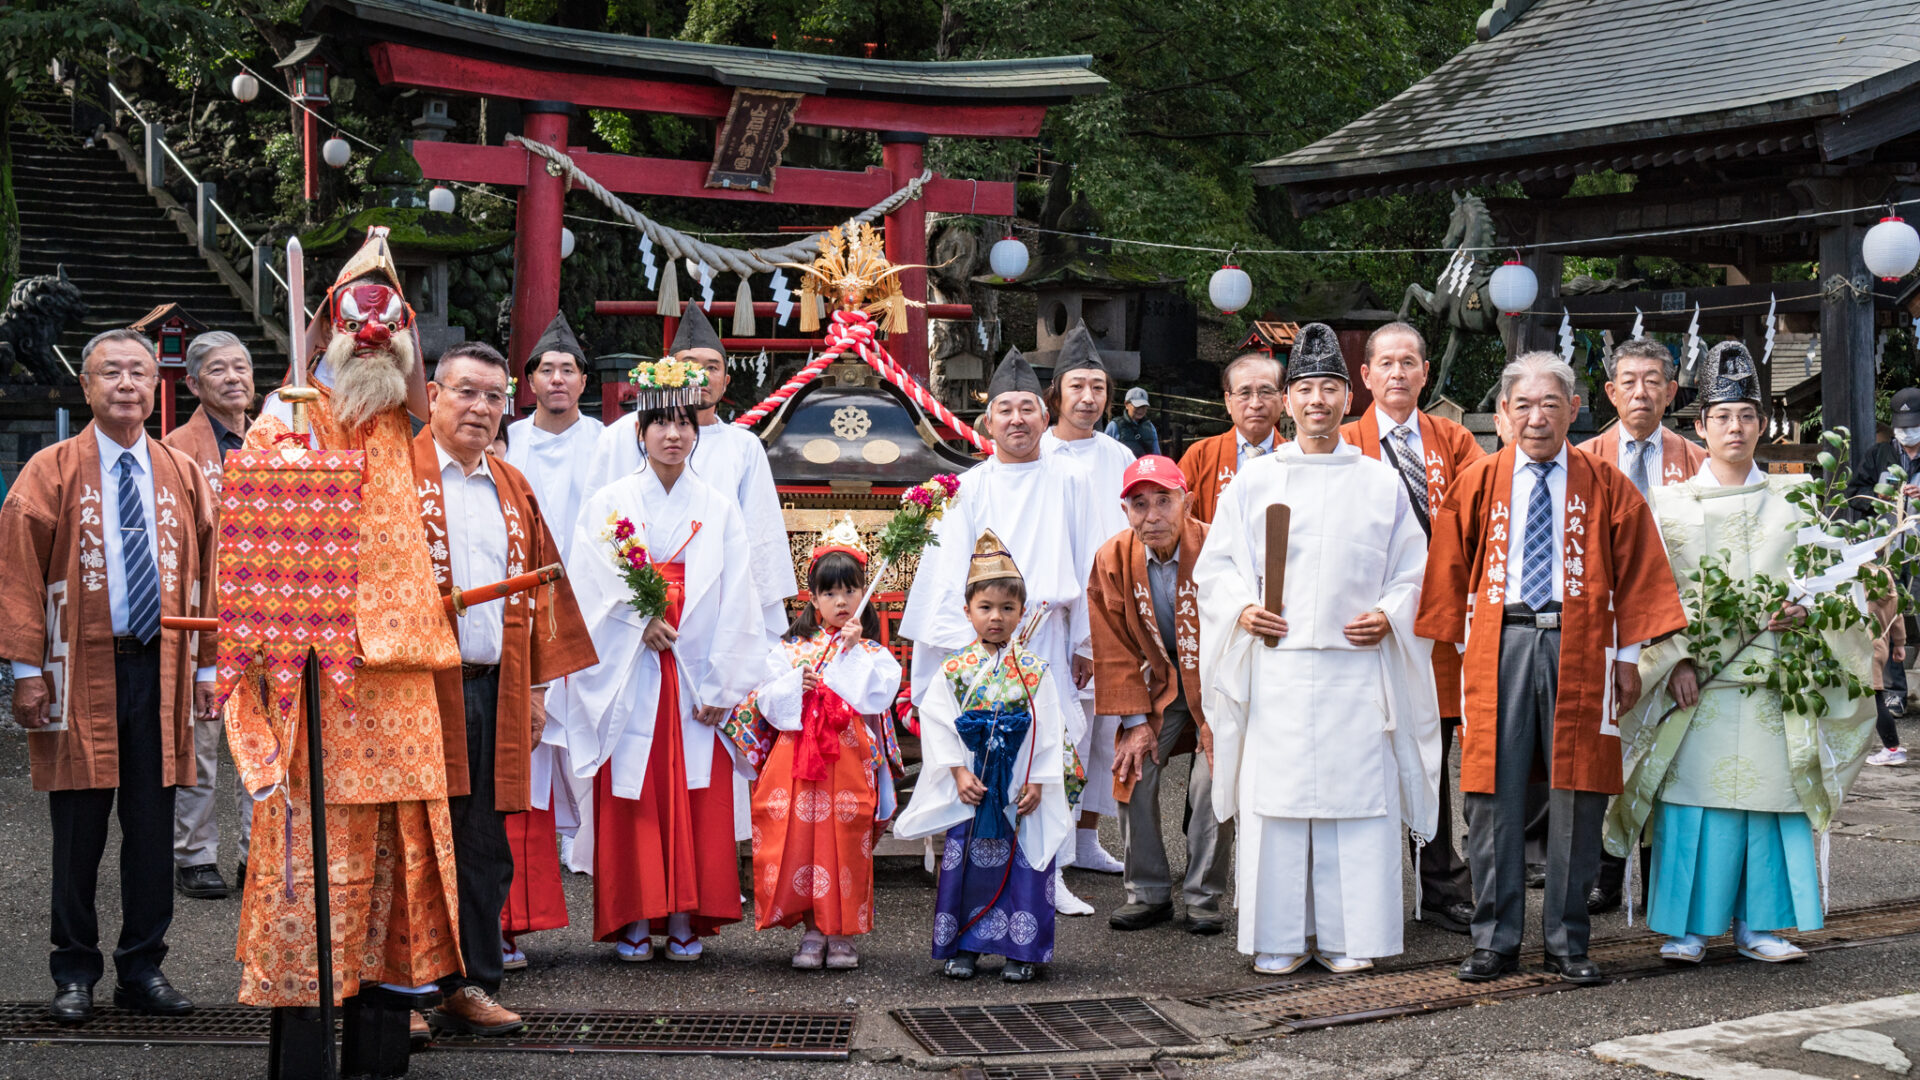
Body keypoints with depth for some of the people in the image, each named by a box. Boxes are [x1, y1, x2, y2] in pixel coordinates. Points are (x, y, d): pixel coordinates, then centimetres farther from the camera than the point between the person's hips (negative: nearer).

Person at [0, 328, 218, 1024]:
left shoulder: (184, 476, 11)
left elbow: (206, 573, 12)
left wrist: (208, 665, 6)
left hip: (162, 671, 3)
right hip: (80, 672, -3)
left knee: (152, 826, 5)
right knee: (78, 830, 3)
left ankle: (143, 968, 15)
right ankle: (75, 974, 14)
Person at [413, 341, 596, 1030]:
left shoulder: (513, 491, 19)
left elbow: (539, 588, 20)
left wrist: (538, 683, 14)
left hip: (493, 689, 5)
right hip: (419, 683, -5)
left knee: (483, 849, 7)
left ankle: (473, 986, 14)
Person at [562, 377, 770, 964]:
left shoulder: (719, 509, 7)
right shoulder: (607, 503, 5)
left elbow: (735, 602, 2)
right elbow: (591, 585, -2)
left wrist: (721, 685, -6)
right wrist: (641, 619, -16)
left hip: (695, 675, 1)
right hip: (628, 675, -1)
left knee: (695, 798, 0)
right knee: (630, 798, -1)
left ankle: (684, 920, 7)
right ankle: (633, 921, 5)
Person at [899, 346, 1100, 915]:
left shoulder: (1070, 481, 10)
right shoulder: (970, 488, 7)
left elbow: (1085, 567, 11)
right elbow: (951, 570, 3)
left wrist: (1085, 643, 9)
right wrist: (960, 644, -7)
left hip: (1049, 634, 1)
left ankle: (1049, 874, 5)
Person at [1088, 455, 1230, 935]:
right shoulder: (1111, 560, -10)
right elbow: (1115, 648, -4)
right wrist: (1135, 721, -8)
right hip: (1156, 682, 3)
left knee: (1213, 779, -17)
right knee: (1134, 771, -10)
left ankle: (1203, 899, -2)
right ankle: (1148, 894, 4)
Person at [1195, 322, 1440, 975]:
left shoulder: (1382, 483, 9)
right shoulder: (1253, 482, 9)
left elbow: (1413, 570, 12)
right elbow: (1214, 564, 11)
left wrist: (1389, 615, -5)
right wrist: (1242, 608, -6)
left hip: (1356, 667, 0)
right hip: (1276, 667, 0)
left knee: (1356, 798, -1)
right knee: (1276, 800, -1)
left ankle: (1348, 938, 8)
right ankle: (1281, 938, 8)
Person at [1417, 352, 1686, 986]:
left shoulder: (1606, 486, 7)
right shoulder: (1477, 483, 9)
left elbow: (1636, 572, 8)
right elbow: (1451, 571, 12)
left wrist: (1629, 656, 4)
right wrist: (1462, 646, 6)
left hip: (1579, 645, 0)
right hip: (1499, 644, 1)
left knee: (1577, 793, 0)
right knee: (1494, 791, -1)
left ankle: (1567, 941, 10)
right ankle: (1495, 939, 8)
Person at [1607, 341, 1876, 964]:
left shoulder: (1789, 502, 12)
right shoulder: (1670, 504, 6)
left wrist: (1802, 609, -13)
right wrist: (1676, 660, -10)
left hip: (1773, 679, 2)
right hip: (1696, 681, -2)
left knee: (1769, 796, 1)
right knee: (1695, 798, -5)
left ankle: (1757, 925, 10)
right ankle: (1689, 927, 3)